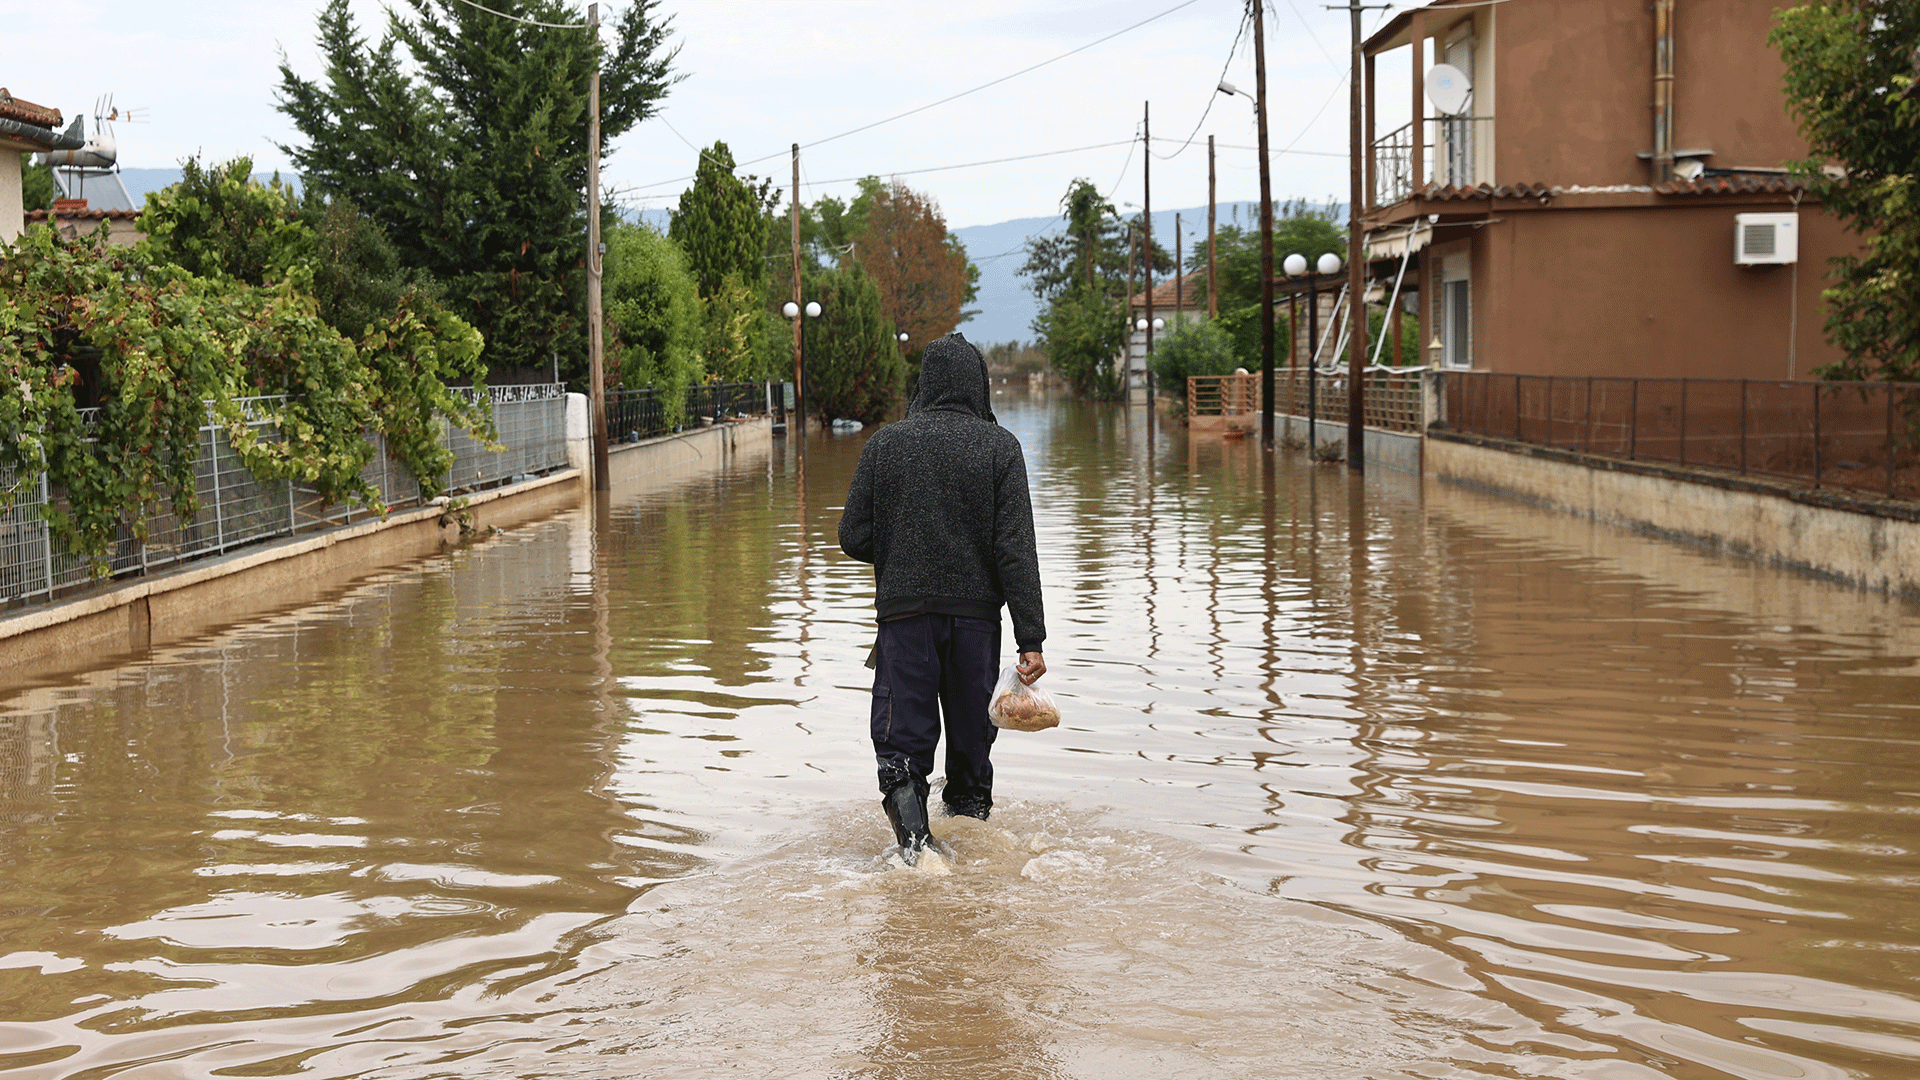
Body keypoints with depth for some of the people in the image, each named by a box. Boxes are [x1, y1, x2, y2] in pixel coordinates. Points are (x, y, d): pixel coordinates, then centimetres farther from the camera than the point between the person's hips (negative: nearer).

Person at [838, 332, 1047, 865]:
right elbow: (1016, 549, -8)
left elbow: (854, 538, 2)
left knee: (902, 742, 1)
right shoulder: (999, 446, -2)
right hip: (976, 612, 0)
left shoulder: (884, 444, 1)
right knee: (971, 741, 16)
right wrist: (1031, 638, -9)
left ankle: (913, 835, -21)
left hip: (904, 608, 0)